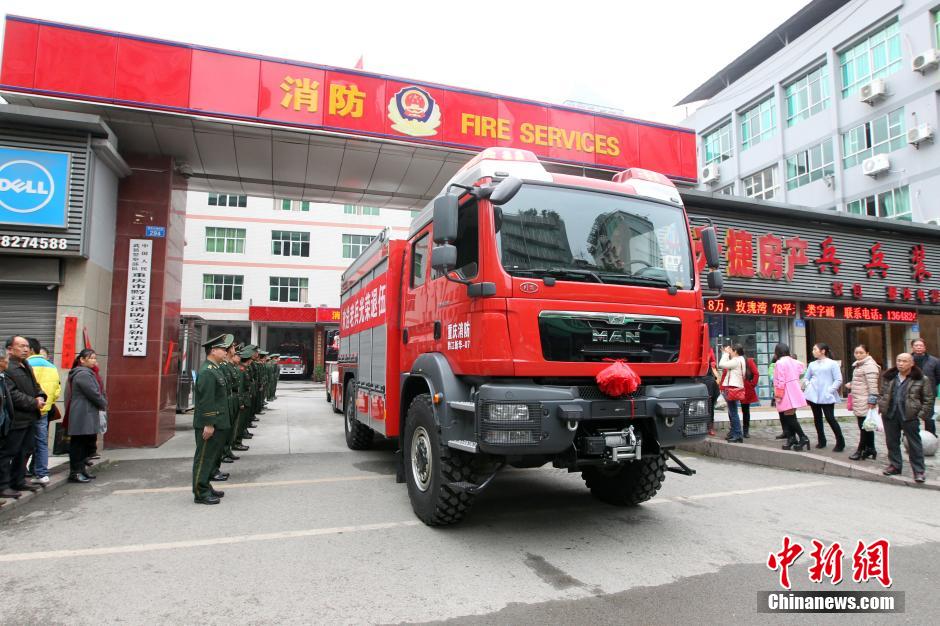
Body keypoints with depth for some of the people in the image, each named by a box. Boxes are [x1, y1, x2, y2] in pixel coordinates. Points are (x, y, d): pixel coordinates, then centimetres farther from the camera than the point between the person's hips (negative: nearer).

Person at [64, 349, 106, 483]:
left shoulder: (86, 373, 17)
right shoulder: (83, 374, -16)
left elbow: (96, 392, 18)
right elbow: (94, 394, -17)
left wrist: (102, 403, 4)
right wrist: (104, 405, -2)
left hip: (86, 416, 10)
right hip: (82, 416, -10)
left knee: (85, 444, 15)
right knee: (79, 444, -3)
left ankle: (81, 470, 23)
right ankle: (75, 473, 3)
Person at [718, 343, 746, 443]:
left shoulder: (736, 361, -15)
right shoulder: (739, 360, 16)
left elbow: (721, 364, -18)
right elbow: (724, 365, 15)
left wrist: (726, 353, -7)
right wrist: (725, 353, 12)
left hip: (733, 388, -11)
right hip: (734, 388, 11)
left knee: (733, 412, -8)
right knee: (732, 412, 17)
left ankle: (738, 435, -6)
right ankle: (733, 433, 25)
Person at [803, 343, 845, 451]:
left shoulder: (832, 363, -2)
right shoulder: (812, 364, 12)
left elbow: (838, 380, -6)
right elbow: (806, 378, 20)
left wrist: (830, 390, -14)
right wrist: (808, 386, 1)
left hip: (827, 396, -5)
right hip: (814, 395, 5)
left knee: (830, 418, -7)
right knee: (817, 418, 9)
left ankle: (840, 442, 4)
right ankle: (821, 440, 19)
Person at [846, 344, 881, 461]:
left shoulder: (869, 365, -13)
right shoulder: (859, 365, 18)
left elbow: (872, 384, -18)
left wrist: (872, 400, -20)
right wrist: (851, 385, 16)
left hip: (865, 402, -10)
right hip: (859, 402, 10)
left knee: (864, 427, -3)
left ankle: (861, 450, 2)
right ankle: (870, 449, 21)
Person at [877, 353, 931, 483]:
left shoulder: (921, 379, -3)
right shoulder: (888, 377, 8)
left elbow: (929, 399, -1)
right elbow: (882, 394, 16)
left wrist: (922, 415, -7)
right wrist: (881, 407, 7)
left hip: (910, 416, -4)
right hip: (890, 415, 4)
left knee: (914, 443, 3)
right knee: (892, 442, 12)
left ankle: (919, 470, 13)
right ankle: (895, 465, 25)